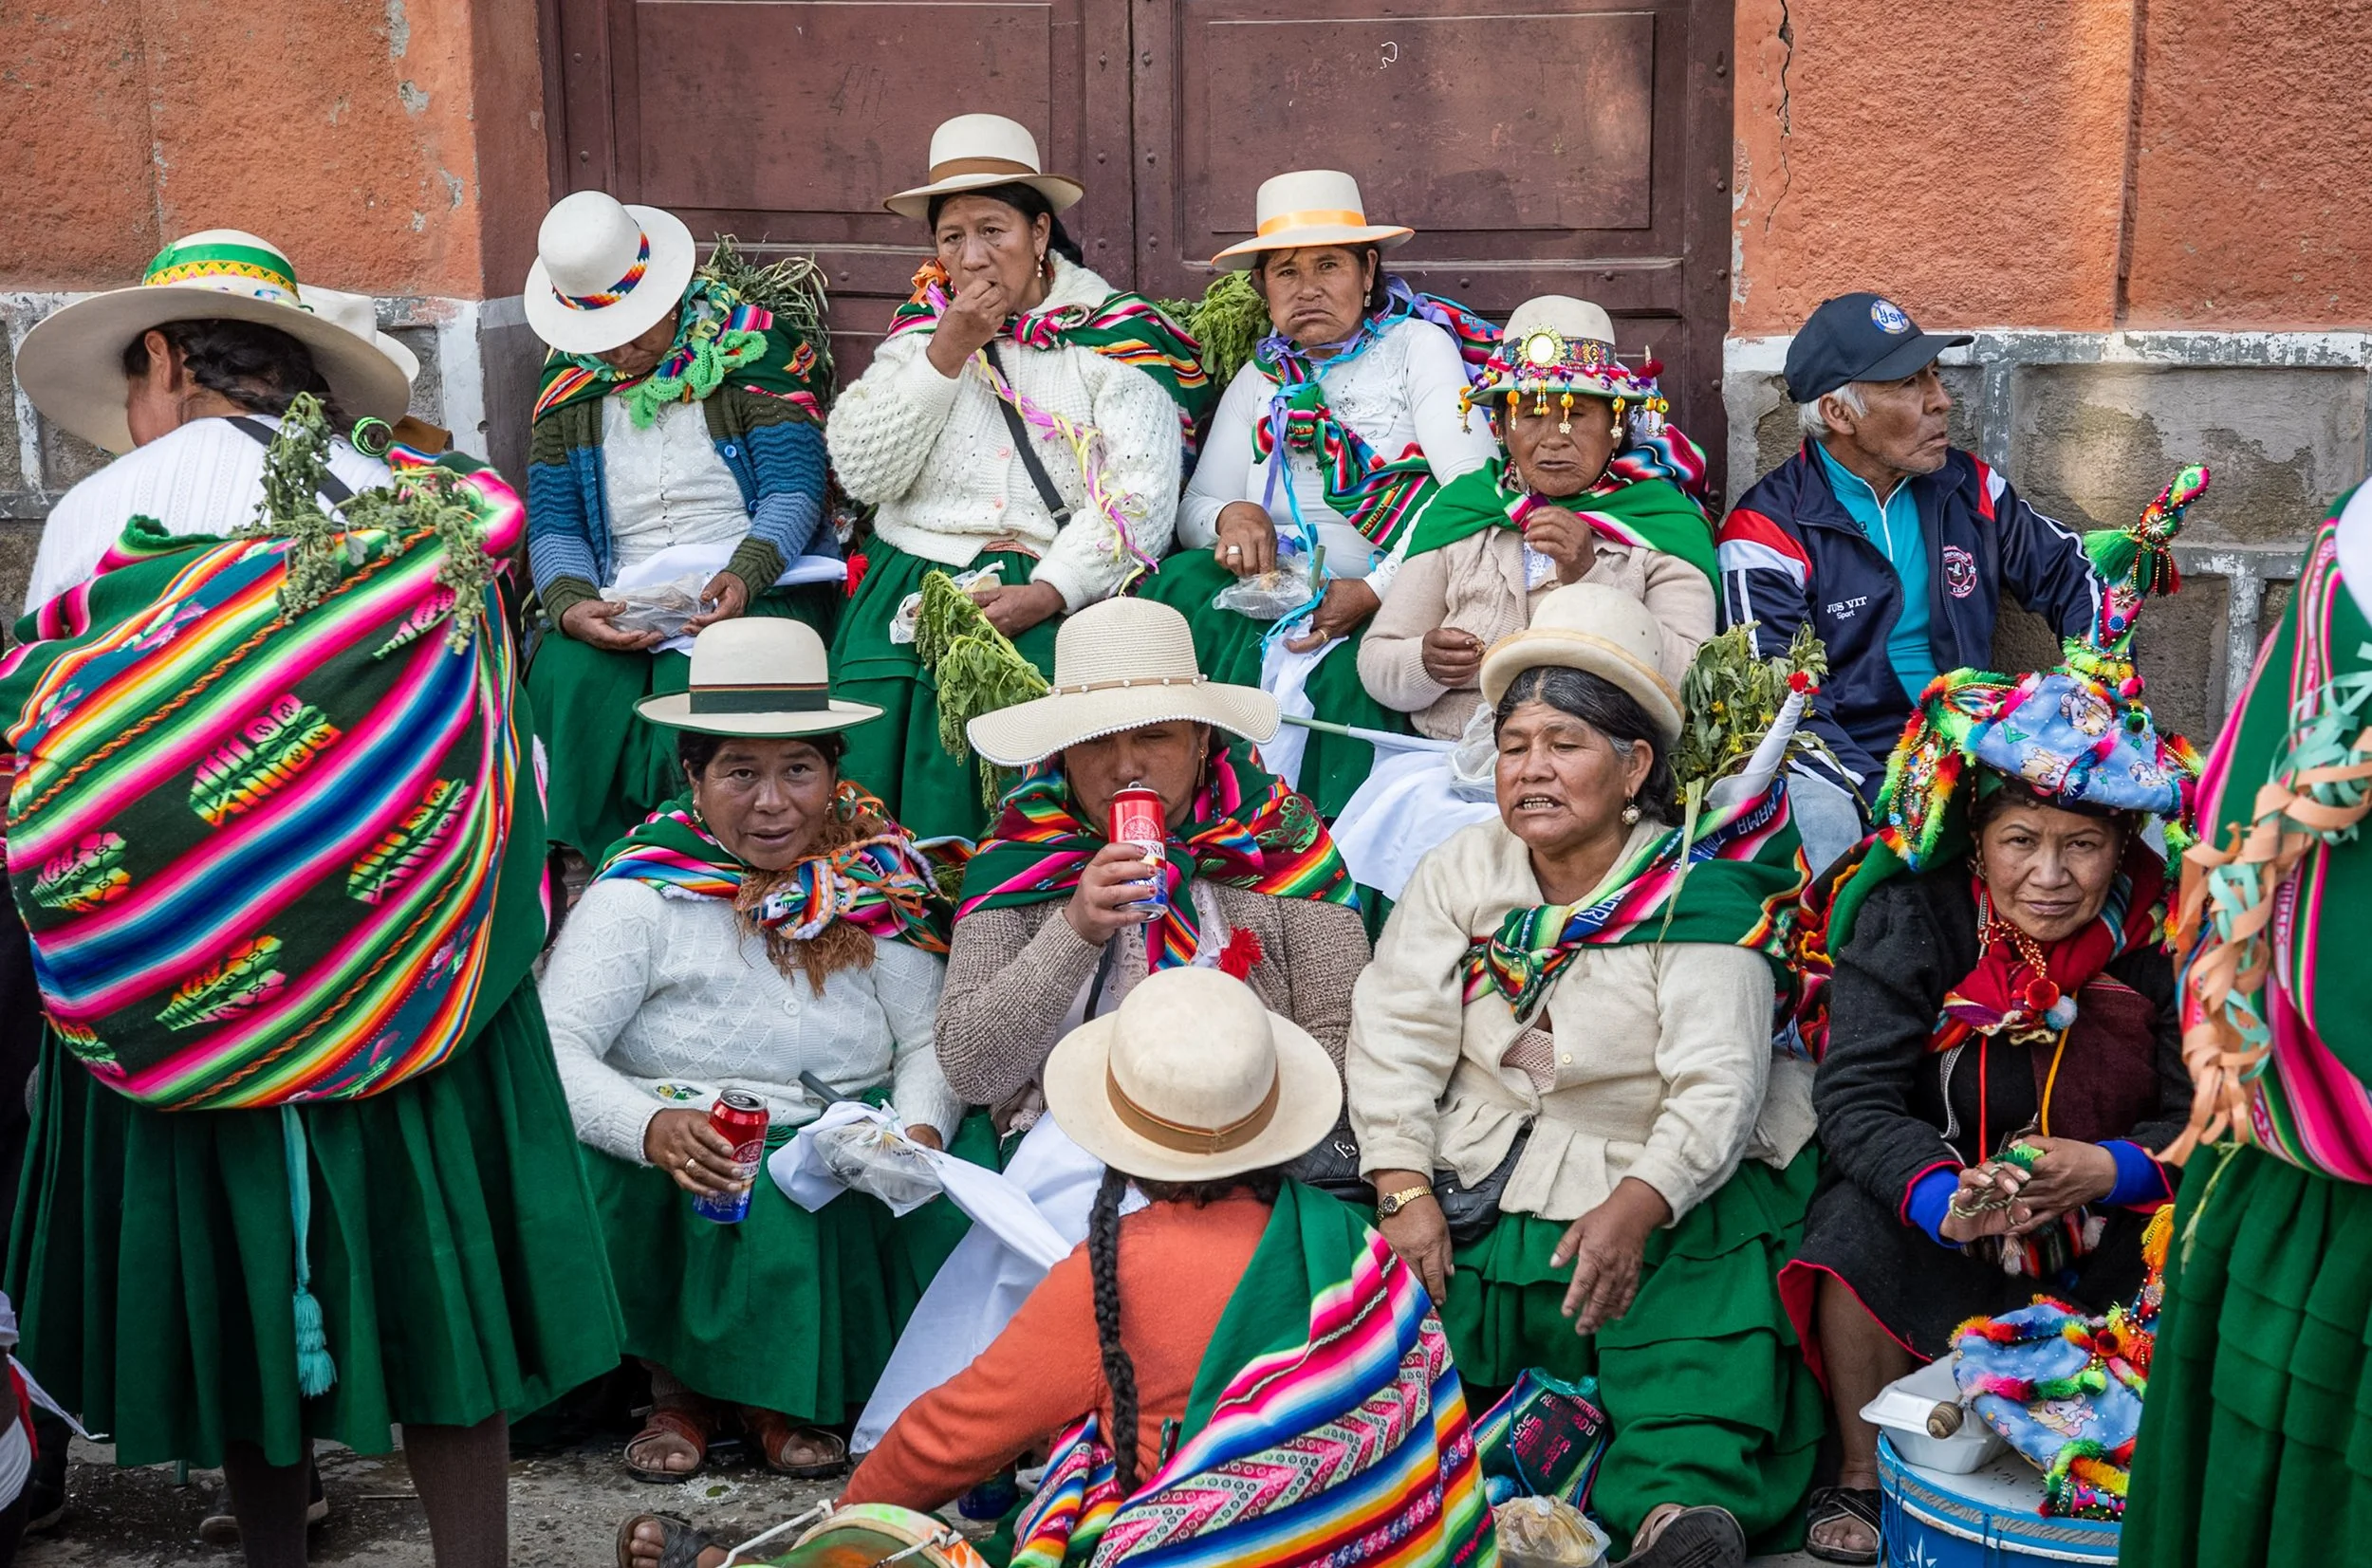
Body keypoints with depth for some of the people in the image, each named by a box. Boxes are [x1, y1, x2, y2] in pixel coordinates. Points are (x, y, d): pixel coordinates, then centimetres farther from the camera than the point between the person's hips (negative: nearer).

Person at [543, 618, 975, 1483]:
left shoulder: (875, 884, 5)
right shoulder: (641, 894, -4)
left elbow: (934, 1038, 3)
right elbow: (551, 1052, -12)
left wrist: (922, 1130, -18)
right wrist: (651, 1127, -31)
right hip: (678, 1180, -2)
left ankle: (780, 1390, -1)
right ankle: (676, 1380, -3)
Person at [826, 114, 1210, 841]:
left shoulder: (1117, 333, 5)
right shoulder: (922, 326, 17)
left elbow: (1141, 498, -6)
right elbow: (863, 475, 6)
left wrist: (1048, 593, -19)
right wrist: (945, 357, -3)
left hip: (1053, 585, -3)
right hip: (913, 572, 3)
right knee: (868, 712, -23)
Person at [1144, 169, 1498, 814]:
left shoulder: (1418, 345, 5)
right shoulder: (1260, 379, 20)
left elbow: (1474, 488, -10)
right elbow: (1193, 509, 14)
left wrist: (1376, 591, -19)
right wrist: (1229, 516, -11)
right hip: (1284, 604, 5)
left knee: (1343, 681, -35)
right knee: (1180, 586, -23)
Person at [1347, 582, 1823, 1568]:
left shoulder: (1699, 898, -7)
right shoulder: (1462, 873, 6)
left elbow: (1718, 1085, -16)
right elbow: (1395, 1035, 0)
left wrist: (1635, 1208, -31)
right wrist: (1403, 1189, -12)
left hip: (1664, 1203, -3)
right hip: (1473, 1199, 4)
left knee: (1703, 1357, -25)